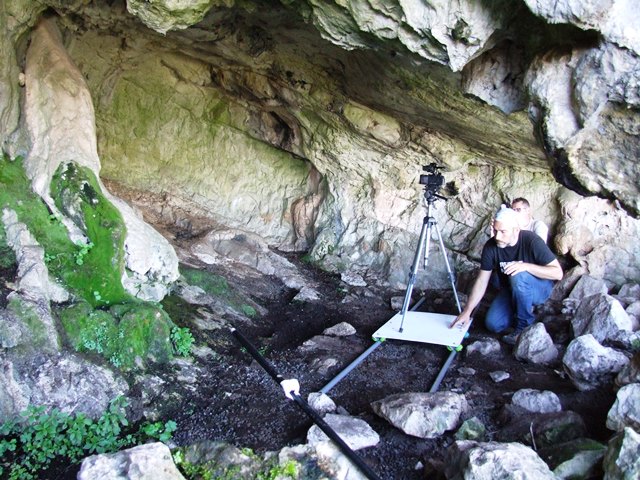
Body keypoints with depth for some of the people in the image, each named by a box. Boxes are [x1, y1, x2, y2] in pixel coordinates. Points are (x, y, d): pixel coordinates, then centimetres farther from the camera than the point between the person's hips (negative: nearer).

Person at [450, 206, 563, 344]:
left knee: (518, 276, -36)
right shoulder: (490, 246, -16)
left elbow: (558, 273, -26)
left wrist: (526, 266, -39)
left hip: (538, 289, -4)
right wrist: (467, 311, -19)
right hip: (510, 291, 4)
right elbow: (481, 281, -13)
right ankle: (526, 308, 13)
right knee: (493, 324, -16)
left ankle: (525, 325, -15)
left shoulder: (531, 241, -26)